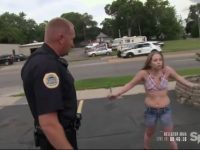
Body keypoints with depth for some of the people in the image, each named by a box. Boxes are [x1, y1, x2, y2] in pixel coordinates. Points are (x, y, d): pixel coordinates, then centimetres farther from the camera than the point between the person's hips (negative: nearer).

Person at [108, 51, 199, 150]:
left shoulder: (167, 70, -16)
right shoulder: (144, 73, -19)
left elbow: (179, 78, 3)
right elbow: (131, 84, -8)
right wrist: (117, 94, -13)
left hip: (165, 110, 0)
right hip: (150, 110, 0)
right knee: (149, 133, 24)